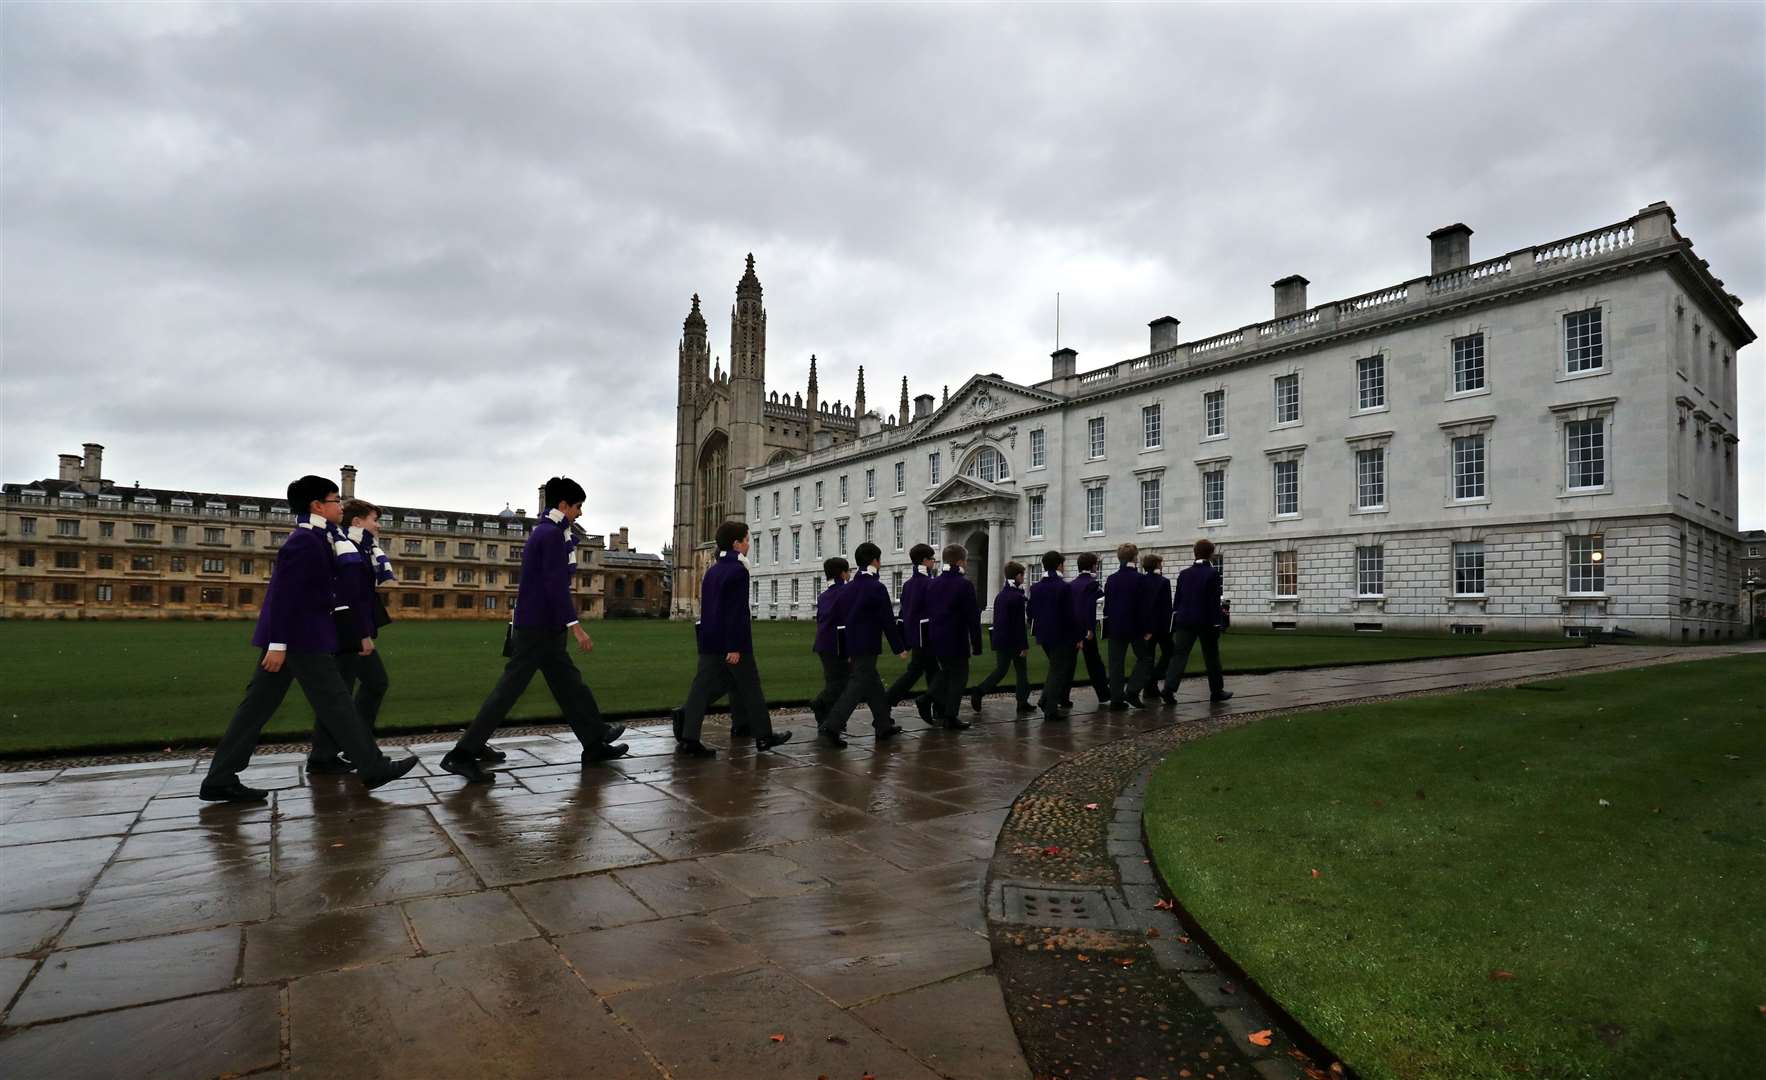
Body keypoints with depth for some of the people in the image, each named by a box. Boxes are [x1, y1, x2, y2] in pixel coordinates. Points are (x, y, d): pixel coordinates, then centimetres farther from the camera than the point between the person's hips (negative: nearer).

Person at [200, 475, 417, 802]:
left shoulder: (312, 538, 16)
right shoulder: (305, 541, -16)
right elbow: (283, 594, -21)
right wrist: (279, 644, -22)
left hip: (294, 635, 10)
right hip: (302, 637, -10)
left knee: (257, 707, 9)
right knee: (335, 704, -4)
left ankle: (220, 780, 13)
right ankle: (373, 768, 4)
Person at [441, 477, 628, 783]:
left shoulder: (541, 531, 17)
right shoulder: (552, 534, -14)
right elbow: (556, 585, -21)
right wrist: (575, 625, -22)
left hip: (541, 626, 10)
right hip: (539, 627, -10)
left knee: (569, 684, 12)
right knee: (509, 689, -7)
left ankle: (595, 743, 19)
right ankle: (462, 755, -2)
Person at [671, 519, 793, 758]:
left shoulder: (711, 570, 15)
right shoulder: (738, 570, -13)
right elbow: (737, 612, -19)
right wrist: (735, 647, -21)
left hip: (709, 641, 8)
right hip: (732, 642, -8)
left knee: (703, 688, 3)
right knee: (750, 688, 5)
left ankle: (688, 739, -6)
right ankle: (763, 736, 14)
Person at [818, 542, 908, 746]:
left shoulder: (846, 588, 10)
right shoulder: (877, 588, -11)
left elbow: (838, 619, 13)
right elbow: (888, 621, -11)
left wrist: (846, 651, 19)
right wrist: (900, 647, -3)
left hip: (852, 646, 8)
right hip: (868, 647, -8)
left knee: (874, 685, 18)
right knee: (857, 687, -8)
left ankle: (884, 725, 28)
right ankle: (830, 728, -16)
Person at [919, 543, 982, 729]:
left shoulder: (933, 583, 7)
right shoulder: (964, 584, -13)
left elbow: (924, 612, 11)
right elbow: (973, 617, -13)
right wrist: (977, 645, -8)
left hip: (935, 639, 7)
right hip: (956, 640, -6)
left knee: (946, 670, 24)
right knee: (958, 675, 6)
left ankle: (927, 699, 7)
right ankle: (950, 717, 8)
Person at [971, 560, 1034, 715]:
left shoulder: (999, 596, 10)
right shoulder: (1017, 597, -14)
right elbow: (1020, 624, -17)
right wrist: (1025, 645, -15)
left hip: (999, 640, 7)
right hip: (1015, 642, -7)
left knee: (1000, 670, 10)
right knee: (1021, 671, 6)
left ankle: (978, 693, -3)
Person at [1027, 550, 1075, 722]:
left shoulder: (1035, 587, 4)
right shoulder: (1064, 587, -15)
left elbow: (1030, 610, 9)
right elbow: (1070, 613, -16)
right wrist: (1078, 636, -10)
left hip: (1043, 635, 6)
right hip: (1062, 635, -6)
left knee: (1055, 667, 23)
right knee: (1059, 671, 3)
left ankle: (1046, 701, 16)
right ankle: (1051, 709, 2)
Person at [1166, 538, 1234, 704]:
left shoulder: (1184, 573, 7)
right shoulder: (1213, 573, -7)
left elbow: (1177, 600, 9)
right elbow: (1215, 601, -10)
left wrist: (1174, 620, 14)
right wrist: (1216, 624, -7)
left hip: (1184, 621, 3)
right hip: (1206, 621, -3)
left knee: (1179, 654, -3)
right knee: (1211, 656, 11)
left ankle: (1169, 687, -19)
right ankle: (1217, 691, 21)